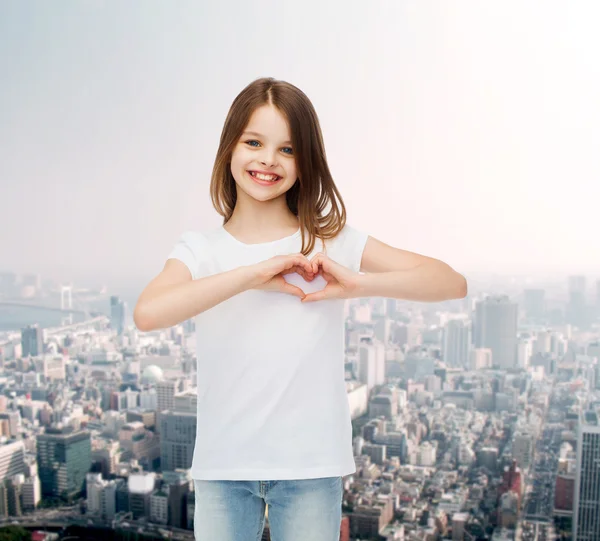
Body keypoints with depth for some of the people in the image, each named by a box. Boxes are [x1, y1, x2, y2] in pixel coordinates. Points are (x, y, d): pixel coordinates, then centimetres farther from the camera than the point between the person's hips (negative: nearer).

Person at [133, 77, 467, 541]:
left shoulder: (334, 242, -2)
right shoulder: (199, 250, 0)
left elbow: (452, 284, -6)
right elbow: (147, 314, -21)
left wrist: (358, 284, -20)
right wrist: (254, 274, -22)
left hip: (311, 466, 0)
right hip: (222, 467, 1)